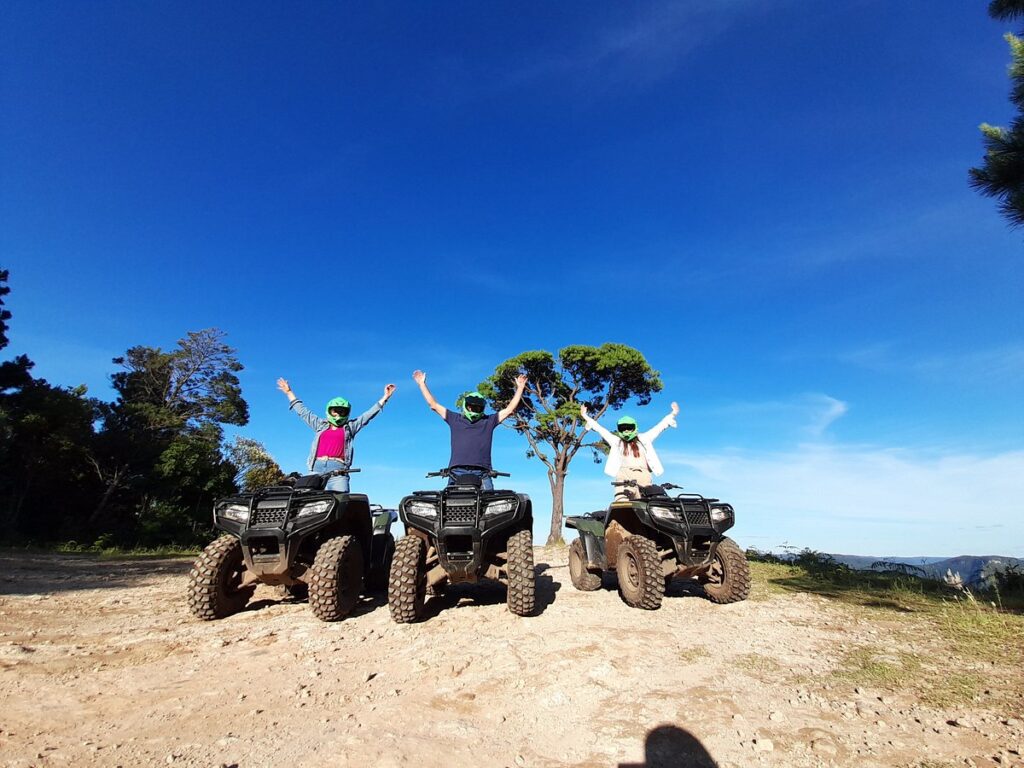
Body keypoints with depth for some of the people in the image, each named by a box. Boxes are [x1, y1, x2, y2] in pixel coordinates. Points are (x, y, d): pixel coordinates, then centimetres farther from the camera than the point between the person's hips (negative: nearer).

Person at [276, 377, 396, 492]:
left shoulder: (350, 427, 20)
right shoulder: (320, 425, 26)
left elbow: (369, 414, 16)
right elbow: (303, 411, 32)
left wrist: (385, 397, 12)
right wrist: (289, 392, 38)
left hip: (338, 468, -2)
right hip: (317, 466, 3)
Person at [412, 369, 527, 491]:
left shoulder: (489, 421, 22)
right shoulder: (455, 419, 22)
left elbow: (510, 409, 24)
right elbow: (433, 404, 26)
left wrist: (520, 387, 25)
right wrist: (422, 383, 28)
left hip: (482, 473, 0)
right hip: (457, 472, 0)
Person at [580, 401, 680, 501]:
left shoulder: (643, 439, 24)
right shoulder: (616, 441, 23)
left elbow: (659, 427, 27)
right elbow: (599, 429, 27)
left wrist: (673, 414, 29)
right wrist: (585, 417, 31)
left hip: (643, 474, 1)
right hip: (624, 473, -1)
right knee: (621, 501, -26)